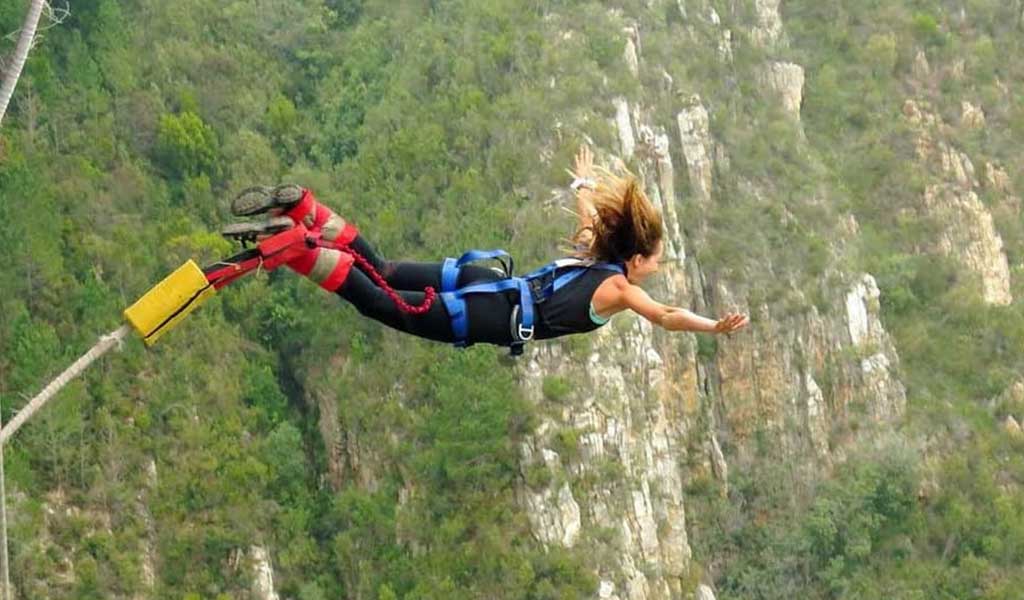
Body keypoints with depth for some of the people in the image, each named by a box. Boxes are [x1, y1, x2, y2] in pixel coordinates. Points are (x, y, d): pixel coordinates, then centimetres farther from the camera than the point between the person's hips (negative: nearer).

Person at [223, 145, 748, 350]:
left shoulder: (595, 251, 17)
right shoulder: (619, 287, -5)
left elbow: (586, 205, 37)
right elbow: (667, 317, -22)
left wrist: (585, 181, 57)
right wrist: (716, 328, -19)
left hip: (486, 284, 7)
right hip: (491, 318, -7)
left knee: (380, 271, 7)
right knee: (382, 304, -14)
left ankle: (301, 210, -6)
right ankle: (292, 246, -25)